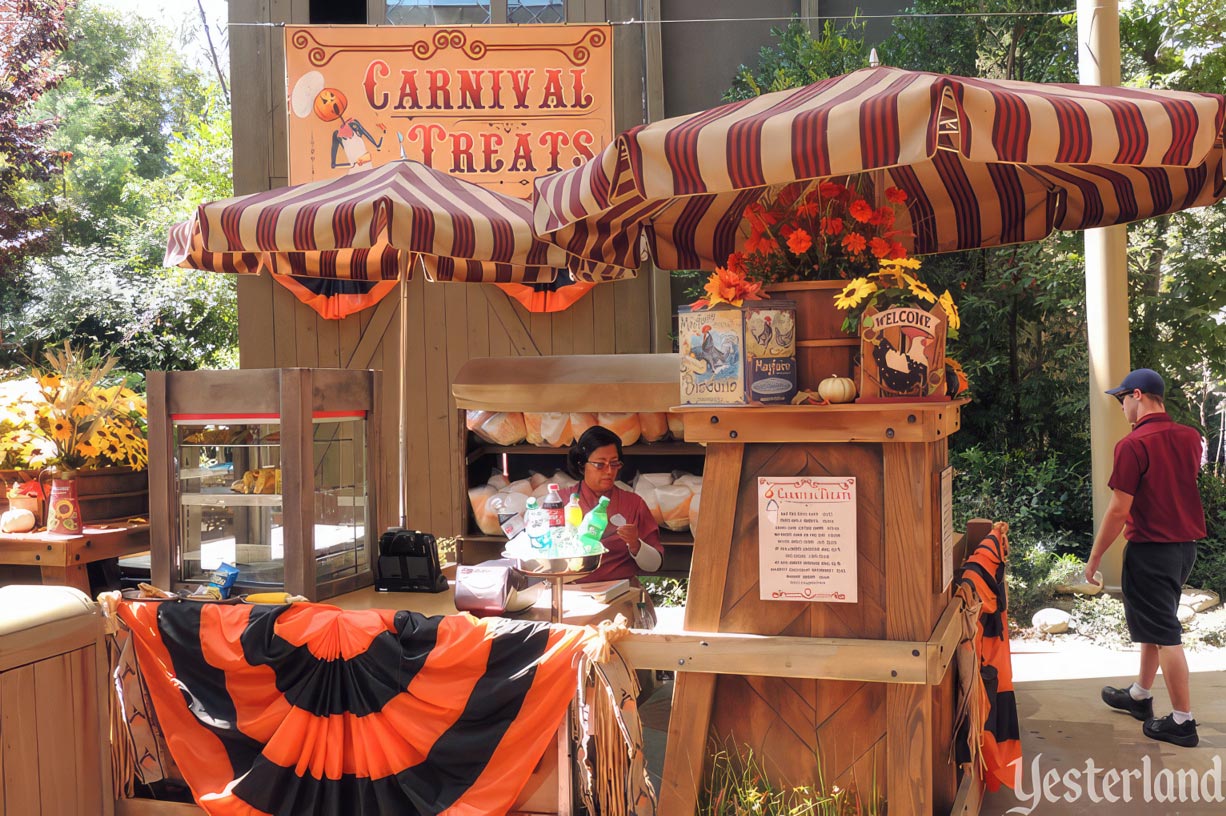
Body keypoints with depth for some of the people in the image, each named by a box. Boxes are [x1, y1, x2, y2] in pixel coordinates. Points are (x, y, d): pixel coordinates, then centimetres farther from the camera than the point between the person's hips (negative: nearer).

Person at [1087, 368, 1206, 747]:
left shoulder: (1133, 445, -20)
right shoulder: (1190, 438, 3)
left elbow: (1118, 510, -19)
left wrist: (1094, 558, -10)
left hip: (1151, 549, -8)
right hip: (1185, 545, 8)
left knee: (1164, 634, 0)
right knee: (1156, 624, 21)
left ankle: (1182, 721, 7)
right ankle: (1139, 695, 34)